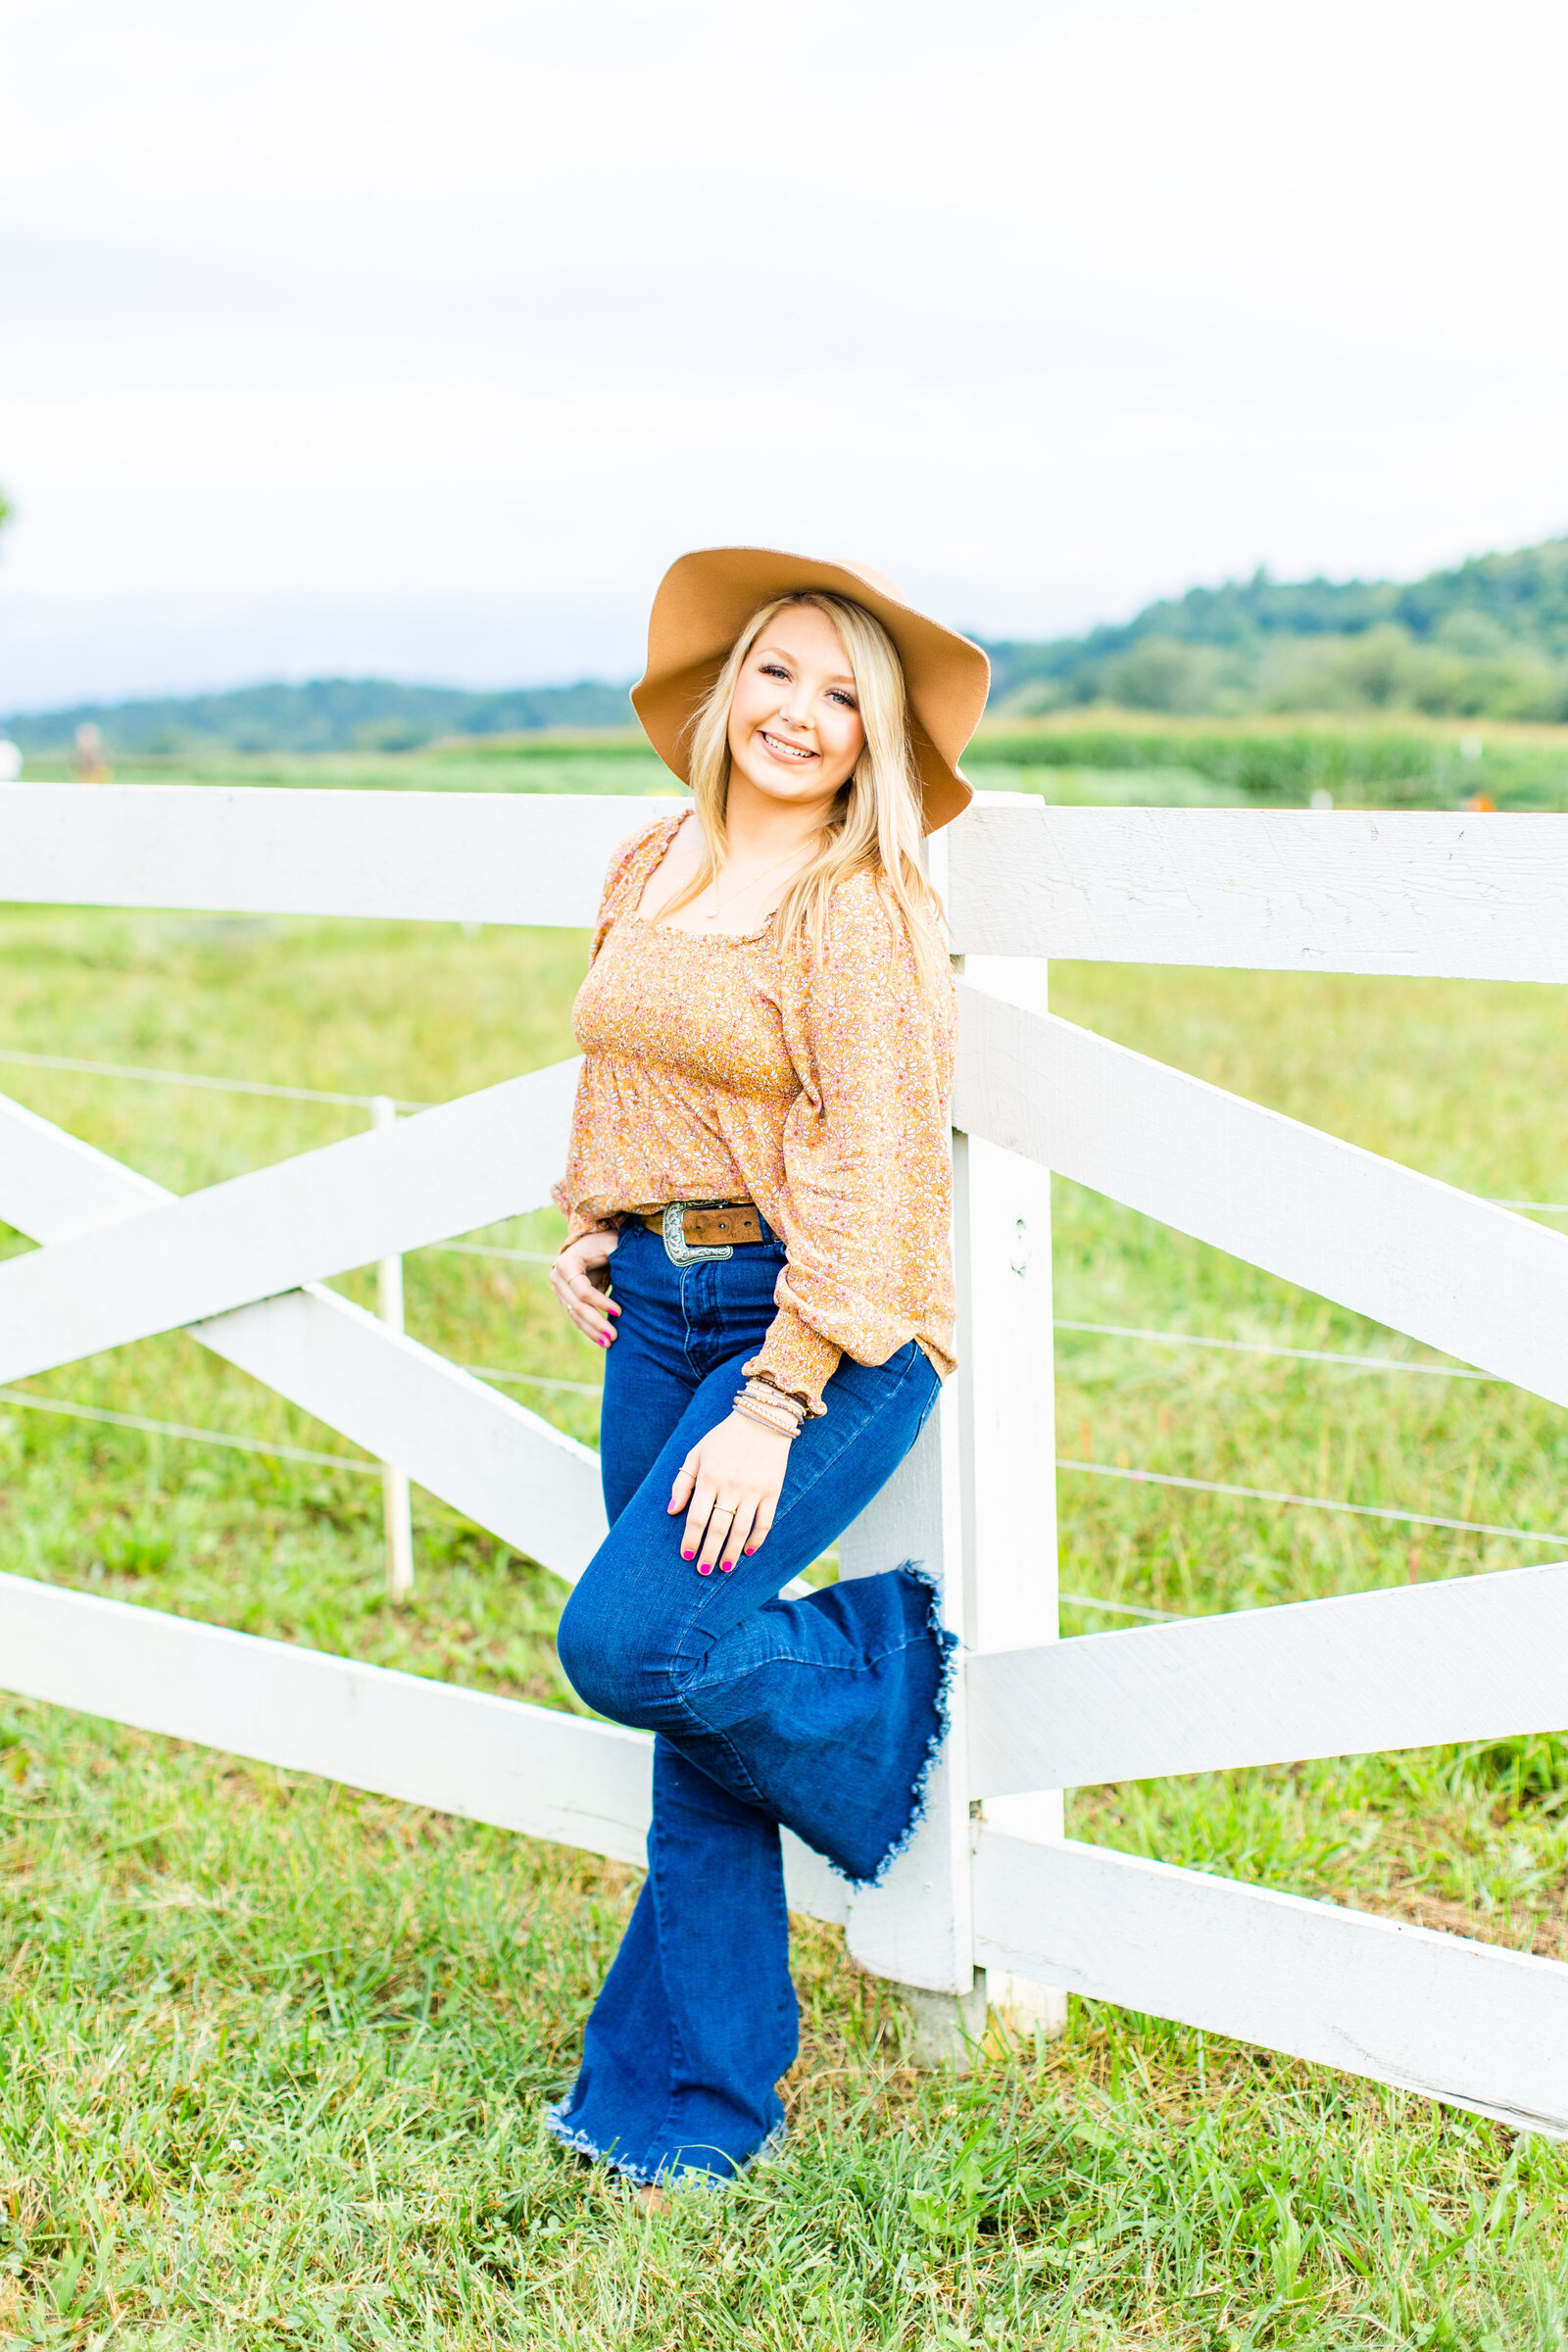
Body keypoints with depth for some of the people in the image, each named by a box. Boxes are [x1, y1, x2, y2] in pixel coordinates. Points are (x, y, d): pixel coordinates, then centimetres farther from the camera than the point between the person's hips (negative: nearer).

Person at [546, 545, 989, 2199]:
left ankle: (883, 1666, 12)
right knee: (690, 1716, 8)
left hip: (823, 1326, -6)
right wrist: (587, 1231, 11)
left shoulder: (867, 916, -11)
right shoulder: (649, 872, 10)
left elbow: (867, 1179, -17)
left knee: (630, 1641, -21)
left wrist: (774, 1406, -21)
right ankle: (694, 2104, 20)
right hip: (658, 1312, 6)